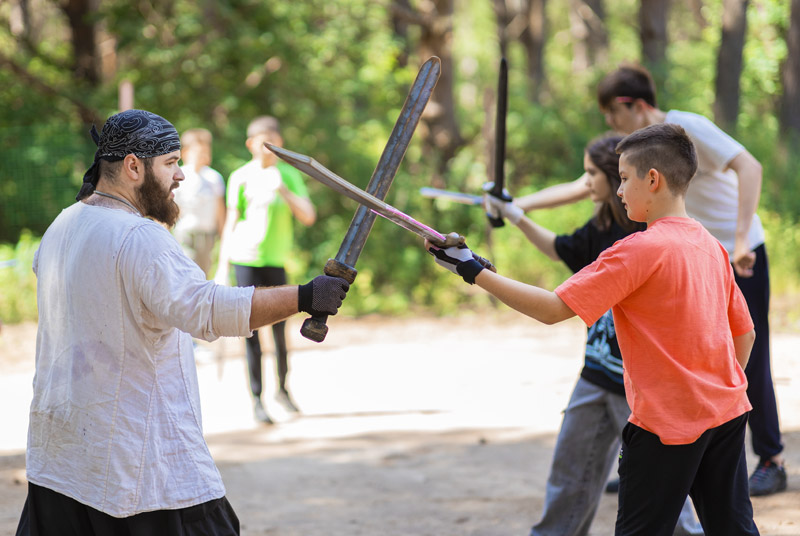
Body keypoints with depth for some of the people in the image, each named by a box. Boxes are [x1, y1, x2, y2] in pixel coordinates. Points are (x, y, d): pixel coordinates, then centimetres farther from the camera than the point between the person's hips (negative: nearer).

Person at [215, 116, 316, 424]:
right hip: (245, 259, -2)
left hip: (276, 260, 2)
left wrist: (283, 191, -16)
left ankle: (283, 389, 26)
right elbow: (231, 223, 4)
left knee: (279, 329, 6)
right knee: (252, 329, -3)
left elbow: (308, 217, -1)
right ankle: (256, 400, 0)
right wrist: (223, 268, 1)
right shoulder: (241, 177, 1)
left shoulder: (289, 175, 6)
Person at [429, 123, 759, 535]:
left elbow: (553, 308, -19)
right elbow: (744, 333, 13)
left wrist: (473, 272, -16)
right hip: (728, 412, 7)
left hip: (668, 423, -7)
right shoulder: (711, 246, 7)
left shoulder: (641, 250, -16)